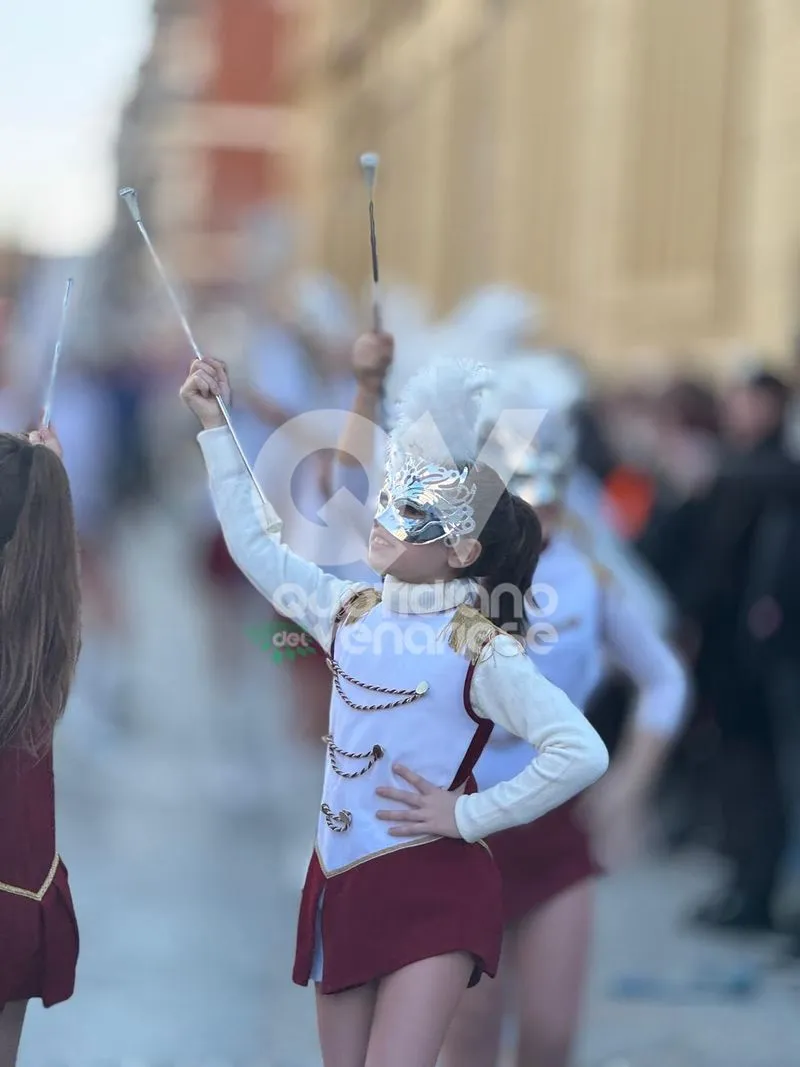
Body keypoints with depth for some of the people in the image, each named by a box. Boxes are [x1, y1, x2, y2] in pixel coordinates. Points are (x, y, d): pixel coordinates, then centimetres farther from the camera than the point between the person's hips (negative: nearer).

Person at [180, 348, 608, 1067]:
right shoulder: (353, 612, 6)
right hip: (339, 883, 7)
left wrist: (471, 815, -16)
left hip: (432, 893, -6)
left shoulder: (480, 649, -13)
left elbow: (582, 754, -22)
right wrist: (214, 425, 13)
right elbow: (257, 545, 14)